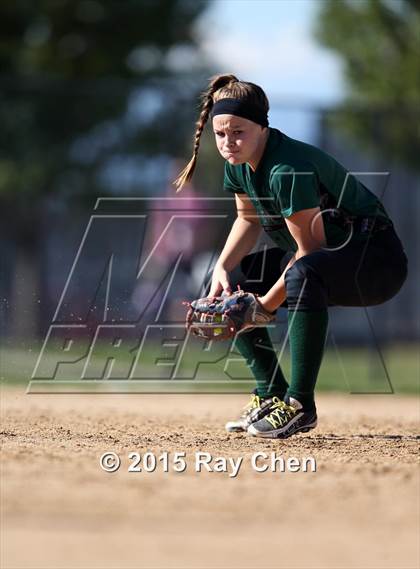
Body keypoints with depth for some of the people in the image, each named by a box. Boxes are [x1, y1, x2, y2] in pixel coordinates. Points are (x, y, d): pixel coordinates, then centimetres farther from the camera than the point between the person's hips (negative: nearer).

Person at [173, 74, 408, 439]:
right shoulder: (238, 162, -2)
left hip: (379, 261, -10)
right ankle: (271, 395, 10)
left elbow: (310, 249, -25)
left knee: (303, 275, -40)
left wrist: (265, 305, -24)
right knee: (229, 285, 7)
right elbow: (249, 220, 13)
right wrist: (223, 268, -4)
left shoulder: (287, 169, -29)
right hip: (326, 255, 10)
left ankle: (300, 405, -32)